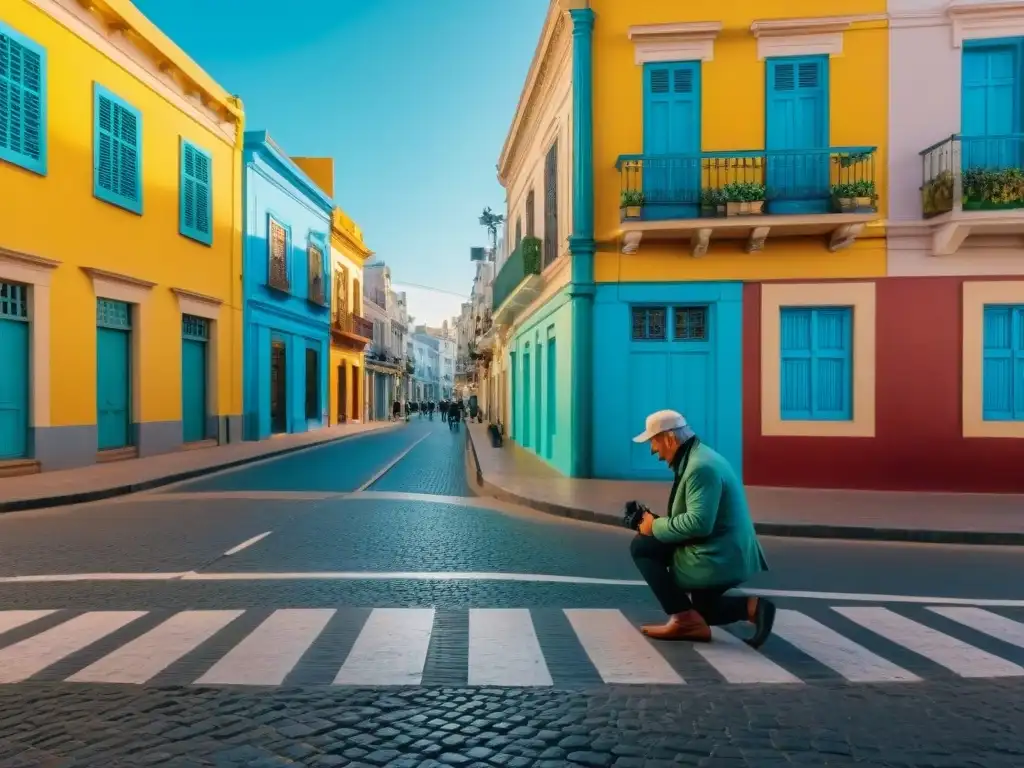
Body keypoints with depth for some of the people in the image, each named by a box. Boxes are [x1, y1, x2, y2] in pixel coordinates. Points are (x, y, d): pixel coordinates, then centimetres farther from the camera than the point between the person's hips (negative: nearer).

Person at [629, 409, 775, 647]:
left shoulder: (701, 467, -22)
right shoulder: (697, 458, 11)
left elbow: (698, 523, -30)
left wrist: (656, 527, -16)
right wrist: (658, 524, 4)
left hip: (718, 561, -11)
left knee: (641, 546, -7)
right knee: (702, 611, 27)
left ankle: (684, 618, -4)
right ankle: (751, 606, 6)